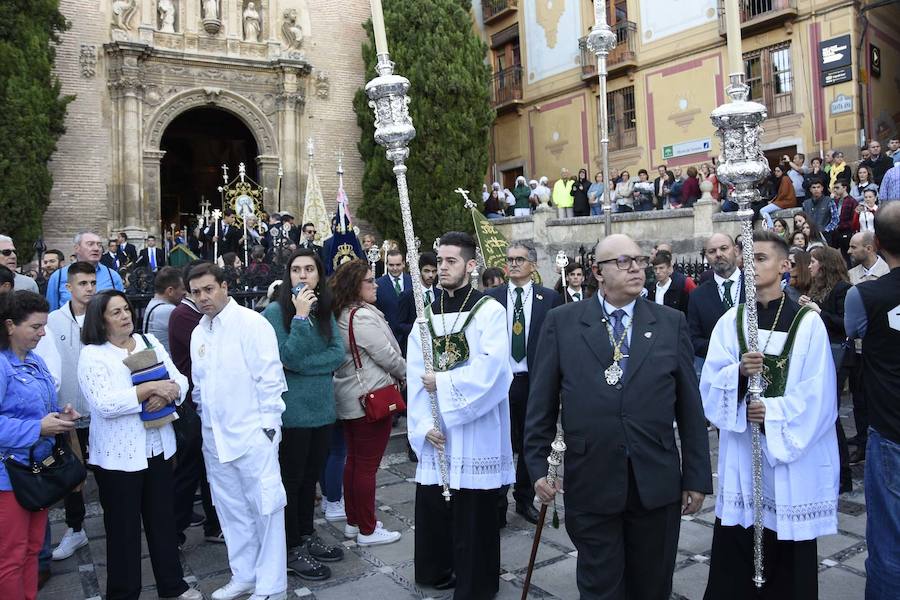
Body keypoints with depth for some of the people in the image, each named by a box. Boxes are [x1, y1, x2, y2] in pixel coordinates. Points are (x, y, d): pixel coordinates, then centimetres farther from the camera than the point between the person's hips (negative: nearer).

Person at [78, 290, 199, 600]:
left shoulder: (149, 341, 5)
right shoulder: (92, 354, -10)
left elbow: (179, 381, 2)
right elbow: (104, 404, -23)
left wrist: (167, 394, -19)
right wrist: (151, 388, -23)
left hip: (158, 447, 5)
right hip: (118, 455, -5)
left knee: (162, 518, 16)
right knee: (123, 526, 9)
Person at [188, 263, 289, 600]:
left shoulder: (251, 323, -11)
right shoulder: (199, 332, 11)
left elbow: (270, 378, -13)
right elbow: (199, 383, 19)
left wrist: (268, 426, -13)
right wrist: (203, 417, 13)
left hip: (252, 434, -7)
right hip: (215, 437, 7)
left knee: (265, 509, 1)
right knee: (231, 510, 16)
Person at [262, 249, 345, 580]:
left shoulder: (324, 312, 7)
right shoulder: (275, 311, -10)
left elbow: (338, 353, -3)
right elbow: (290, 357, -19)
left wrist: (303, 366, -13)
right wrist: (301, 315, -22)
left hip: (322, 406, 6)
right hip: (292, 410, -6)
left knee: (311, 475, 17)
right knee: (291, 478, 7)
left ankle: (307, 536, 32)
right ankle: (292, 549, 19)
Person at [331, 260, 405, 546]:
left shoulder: (340, 315, 9)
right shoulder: (363, 316, -20)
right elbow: (387, 355, -16)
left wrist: (397, 373, 13)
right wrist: (406, 373, 3)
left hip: (349, 398, 10)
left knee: (353, 461, 16)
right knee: (367, 465, 1)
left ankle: (353, 522, 28)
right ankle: (367, 530, 12)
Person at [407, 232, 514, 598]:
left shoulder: (490, 311, -6)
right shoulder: (427, 315, 8)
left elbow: (492, 369, -18)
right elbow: (415, 375, 2)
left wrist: (442, 383, -13)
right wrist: (424, 425, -9)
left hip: (475, 433, -4)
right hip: (434, 433, 4)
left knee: (473, 514, 5)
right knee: (433, 509, 12)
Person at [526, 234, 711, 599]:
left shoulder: (671, 323, 3)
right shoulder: (562, 322, -1)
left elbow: (689, 406, 4)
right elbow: (542, 402, 1)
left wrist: (697, 476, 4)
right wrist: (537, 465, -2)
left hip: (656, 484, 2)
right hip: (590, 484, -1)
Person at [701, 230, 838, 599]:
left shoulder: (808, 323, -4)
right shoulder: (730, 321, 4)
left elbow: (818, 392, -7)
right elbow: (710, 383, -2)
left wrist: (774, 412, -16)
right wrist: (739, 372, -20)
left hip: (791, 449, -2)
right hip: (741, 448, 2)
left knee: (788, 557, 7)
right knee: (734, 550, 6)